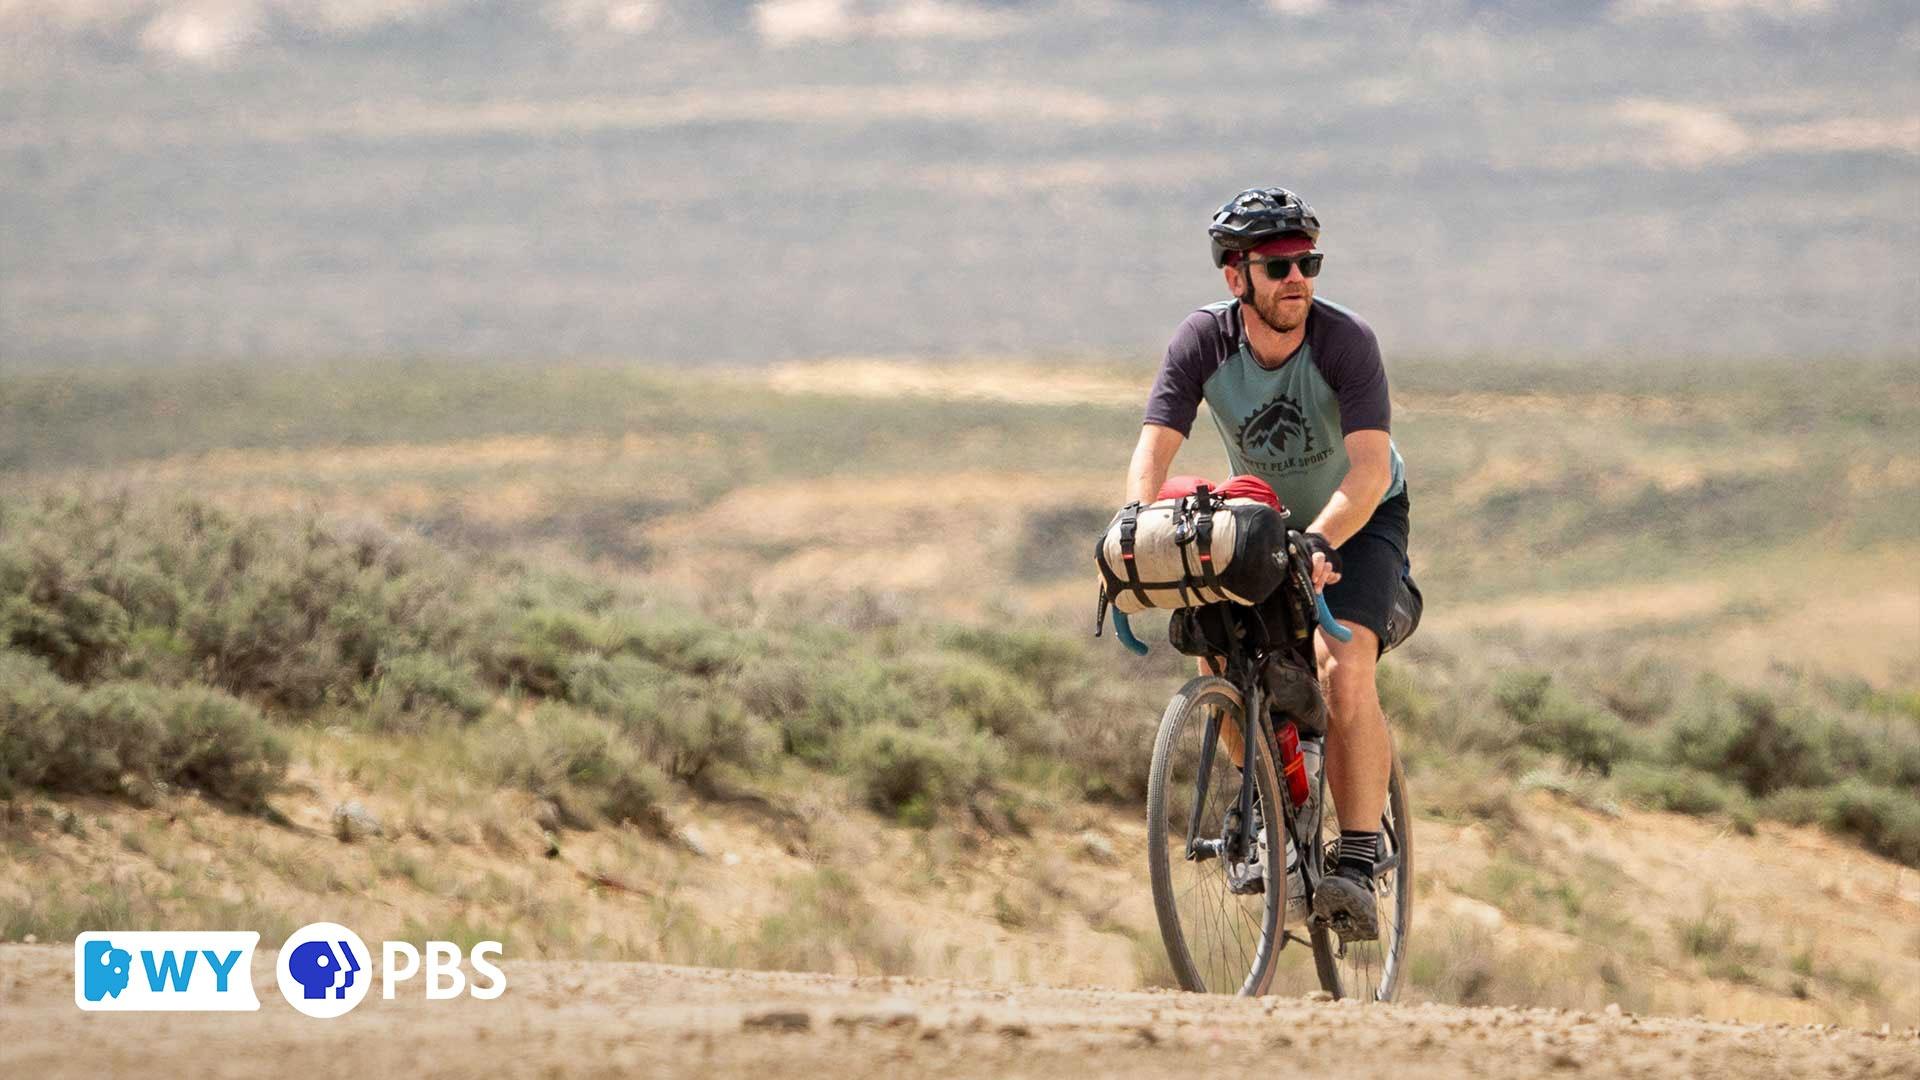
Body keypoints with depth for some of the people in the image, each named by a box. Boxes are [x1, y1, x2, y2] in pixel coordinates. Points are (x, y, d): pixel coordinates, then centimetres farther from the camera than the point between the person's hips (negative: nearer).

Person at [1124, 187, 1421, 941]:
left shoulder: (1345, 341, -28)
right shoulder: (1203, 341, -20)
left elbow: (1370, 469, -38)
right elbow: (1155, 450, -27)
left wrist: (1318, 542, -55)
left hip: (1357, 520, -4)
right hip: (1261, 516, 4)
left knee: (1343, 669, -26)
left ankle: (1358, 865, -22)